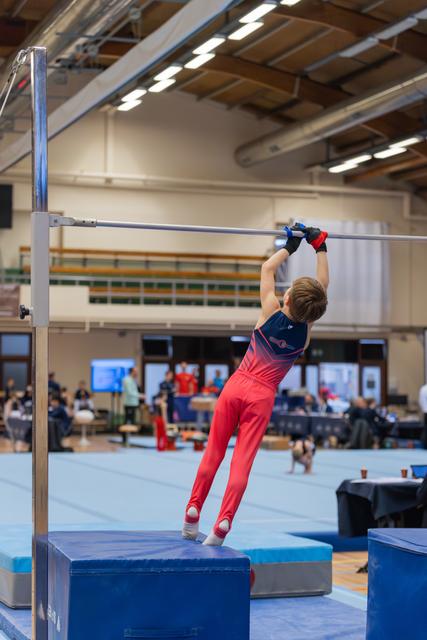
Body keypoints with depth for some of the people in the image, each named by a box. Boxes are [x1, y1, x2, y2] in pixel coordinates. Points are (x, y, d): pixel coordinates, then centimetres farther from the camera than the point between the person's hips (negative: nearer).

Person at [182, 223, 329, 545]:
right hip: (263, 397, 0)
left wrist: (290, 246, 15)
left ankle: (193, 512, 8)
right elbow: (323, 283, 6)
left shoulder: (270, 314, -7)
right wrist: (319, 247, 11)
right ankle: (223, 523, -11)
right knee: (243, 461, -3)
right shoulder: (306, 331, -5)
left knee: (214, 452, 8)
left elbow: (267, 268, 8)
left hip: (236, 386, 0)